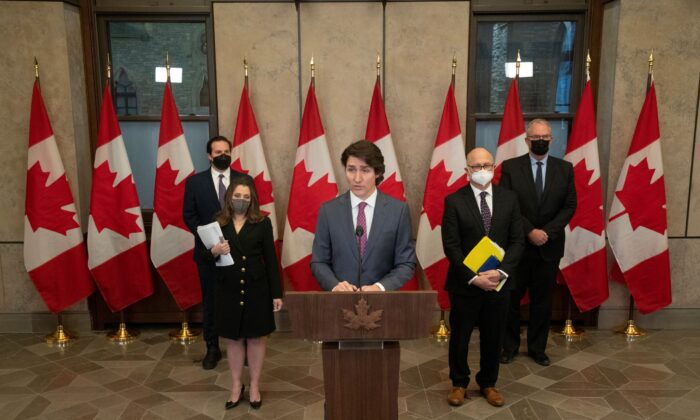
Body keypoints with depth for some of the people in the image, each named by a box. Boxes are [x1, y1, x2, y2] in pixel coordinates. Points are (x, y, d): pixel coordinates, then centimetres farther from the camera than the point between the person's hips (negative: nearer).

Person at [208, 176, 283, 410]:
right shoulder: (217, 224, 1)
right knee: (232, 339, 12)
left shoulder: (262, 223, -3)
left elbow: (271, 259, -3)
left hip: (256, 290, -1)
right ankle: (236, 386, 30)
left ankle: (254, 386, 27)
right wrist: (215, 252, -20)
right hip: (228, 291, 2)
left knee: (256, 338, 9)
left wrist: (276, 293, -4)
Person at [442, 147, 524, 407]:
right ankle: (459, 383, 31)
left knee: (493, 337, 14)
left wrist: (501, 272, -14)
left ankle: (488, 383, 34)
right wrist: (473, 277, -17)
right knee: (460, 336, 11)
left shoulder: (509, 199, 2)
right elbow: (451, 246, -10)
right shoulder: (454, 201, -7)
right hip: (465, 283, -2)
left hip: (499, 283, 3)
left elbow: (517, 241, 0)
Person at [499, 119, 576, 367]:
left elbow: (570, 206, 1)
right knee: (511, 298, 7)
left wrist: (547, 231, -12)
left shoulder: (565, 169, 4)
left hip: (549, 246, 2)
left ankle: (537, 348, 25)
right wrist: (529, 231, -16)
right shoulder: (510, 167, -3)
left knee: (543, 301, 11)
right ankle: (510, 346, 23)